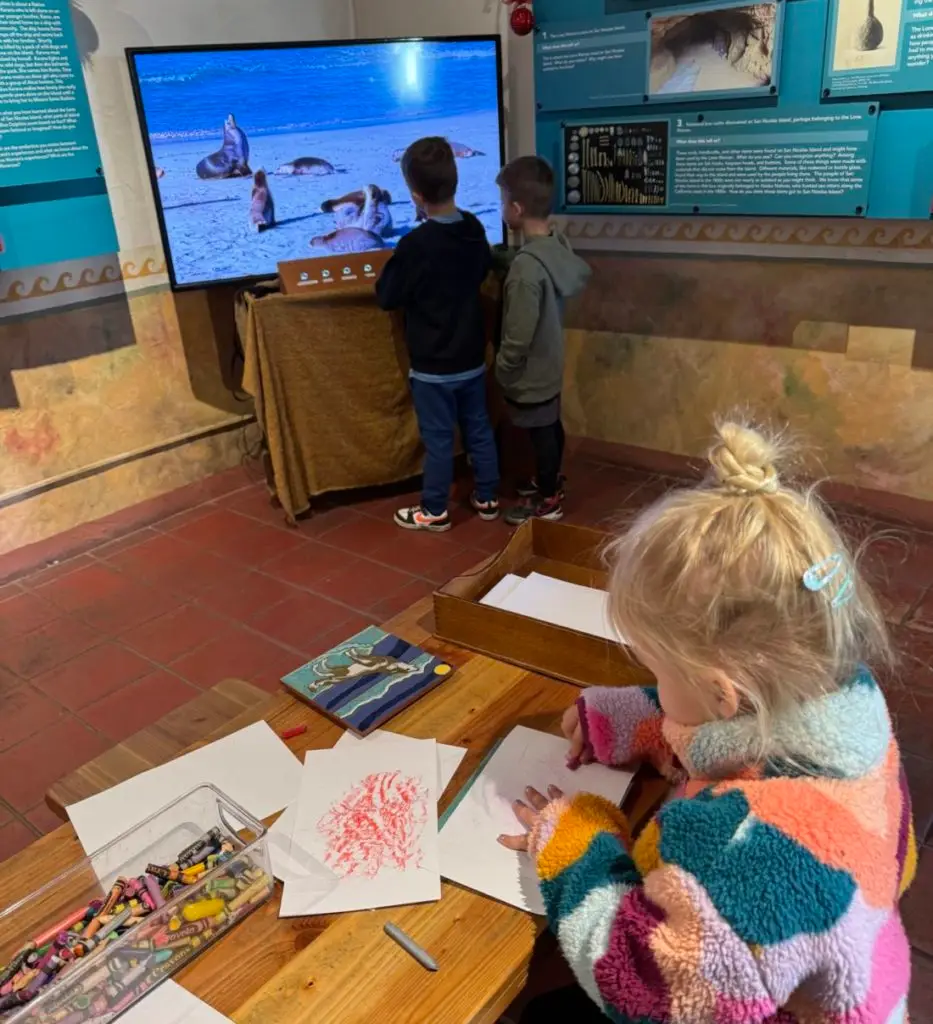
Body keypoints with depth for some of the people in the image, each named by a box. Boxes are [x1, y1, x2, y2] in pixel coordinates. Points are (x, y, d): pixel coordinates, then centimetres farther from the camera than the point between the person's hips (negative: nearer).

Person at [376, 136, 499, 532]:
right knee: (479, 429, 17)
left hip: (433, 365, -6)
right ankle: (487, 498, 30)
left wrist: (395, 270, 5)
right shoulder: (474, 228, -2)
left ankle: (435, 511, 20)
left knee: (438, 439, 6)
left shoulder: (415, 244, -22)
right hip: (472, 357, 6)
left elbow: (387, 296, -11)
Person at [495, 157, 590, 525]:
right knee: (550, 426, 24)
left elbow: (519, 336, -28)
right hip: (550, 361, 8)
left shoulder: (527, 265, -32)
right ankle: (550, 480, 45)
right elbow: (582, 275, 16)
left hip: (531, 371, -8)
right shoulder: (558, 242, -5)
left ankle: (548, 502, 27)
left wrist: (502, 368, -13)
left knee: (541, 432, 9)